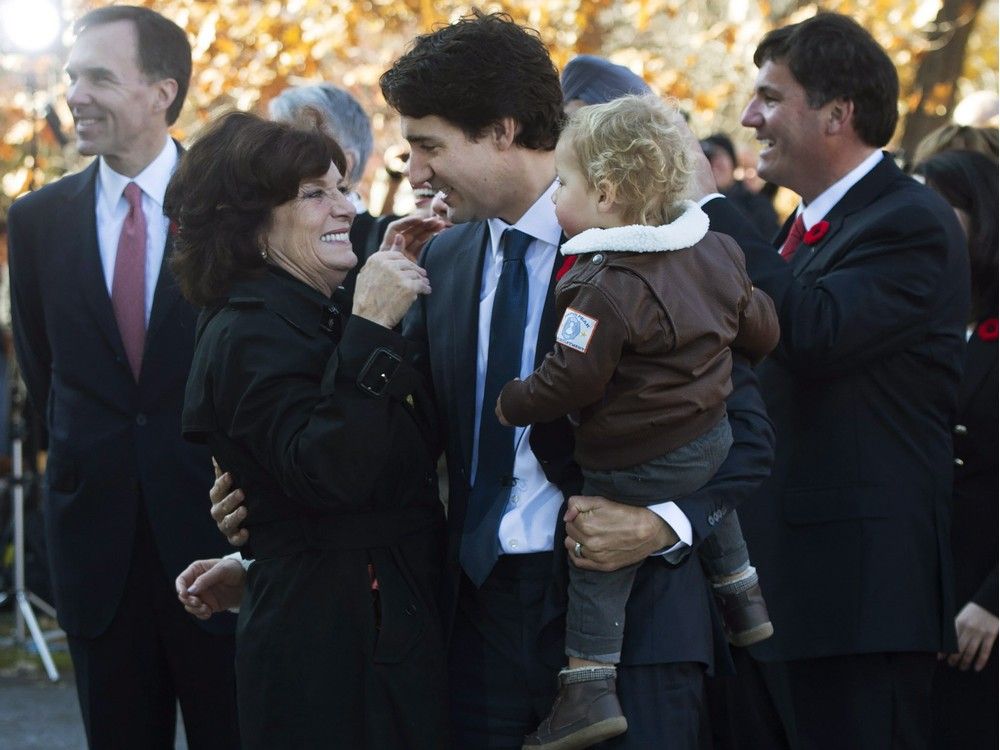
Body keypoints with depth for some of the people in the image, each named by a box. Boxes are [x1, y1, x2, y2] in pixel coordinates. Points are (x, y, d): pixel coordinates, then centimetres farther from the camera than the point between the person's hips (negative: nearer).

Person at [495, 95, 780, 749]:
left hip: (635, 465, -8)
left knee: (597, 563, 2)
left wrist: (510, 404, -8)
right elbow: (759, 328, 12)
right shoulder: (714, 251, 0)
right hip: (714, 437, 8)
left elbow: (569, 381, -25)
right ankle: (745, 601, 49)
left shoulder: (606, 289, -25)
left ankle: (590, 689, -2)